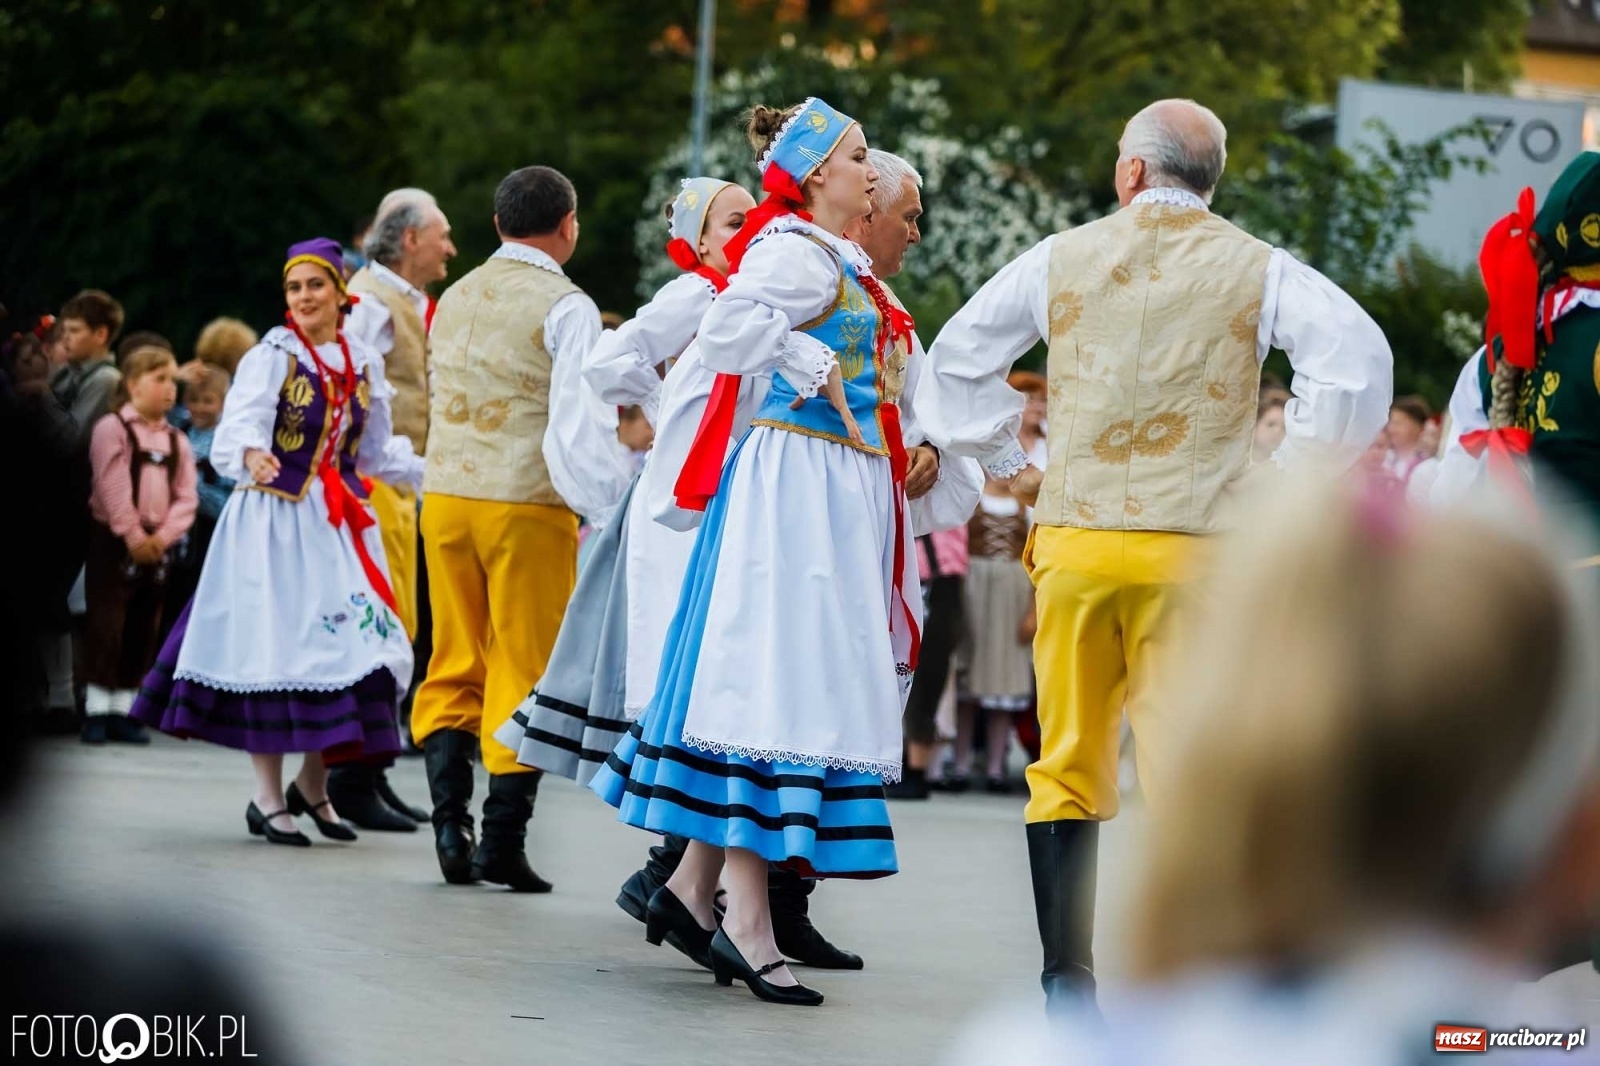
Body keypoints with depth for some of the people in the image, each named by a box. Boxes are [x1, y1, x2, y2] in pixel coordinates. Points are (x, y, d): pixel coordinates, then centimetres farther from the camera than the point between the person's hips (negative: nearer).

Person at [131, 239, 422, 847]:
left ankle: (313, 785, 17)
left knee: (347, 642, 0)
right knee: (275, 644, -5)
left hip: (340, 520, 5)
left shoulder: (364, 364, 10)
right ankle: (267, 797, 4)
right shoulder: (271, 358, -6)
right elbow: (238, 428, -22)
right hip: (274, 518, -5)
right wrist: (251, 455, -43)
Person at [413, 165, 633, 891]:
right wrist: (615, 511, -14)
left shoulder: (456, 299, 13)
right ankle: (501, 840, -1)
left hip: (445, 496, 5)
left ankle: (449, 822, 2)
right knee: (522, 675, 1)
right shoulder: (566, 307, -8)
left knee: (454, 667, 12)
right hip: (527, 505, -5)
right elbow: (582, 425, -15)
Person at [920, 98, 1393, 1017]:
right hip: (1196, 550, -2)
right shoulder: (1257, 269, 3)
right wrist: (1287, 481, -1)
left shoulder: (1061, 259, 10)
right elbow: (1358, 360, -8)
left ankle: (1066, 979, 6)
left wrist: (1010, 466, 22)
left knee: (1068, 769, 8)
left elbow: (957, 361, 17)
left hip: (1074, 538, 2)